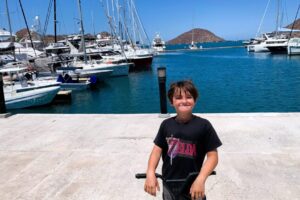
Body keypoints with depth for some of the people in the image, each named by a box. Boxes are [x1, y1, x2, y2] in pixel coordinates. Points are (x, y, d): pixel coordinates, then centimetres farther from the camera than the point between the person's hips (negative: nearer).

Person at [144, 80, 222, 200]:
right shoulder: (166, 125, -4)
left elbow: (212, 156, -12)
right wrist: (150, 173, -16)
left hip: (192, 185, -2)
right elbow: (157, 149, -3)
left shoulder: (203, 125, -13)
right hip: (169, 185, 3)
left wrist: (200, 180, -22)